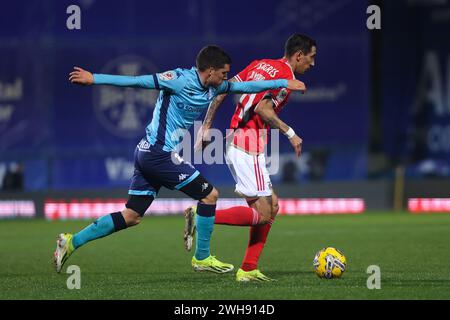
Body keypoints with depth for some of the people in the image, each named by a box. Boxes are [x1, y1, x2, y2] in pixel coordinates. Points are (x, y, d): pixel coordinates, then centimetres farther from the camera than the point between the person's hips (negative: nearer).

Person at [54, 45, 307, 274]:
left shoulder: (214, 88, 10)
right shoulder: (180, 80, -15)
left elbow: (245, 86, 19)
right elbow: (136, 82, -14)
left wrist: (283, 83, 15)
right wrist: (94, 79, -13)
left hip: (147, 153, 9)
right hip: (160, 153, -9)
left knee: (131, 217, 8)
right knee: (209, 195, -2)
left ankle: (72, 242, 8)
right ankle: (202, 258, 8)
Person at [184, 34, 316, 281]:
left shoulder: (259, 65, 16)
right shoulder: (286, 77, -9)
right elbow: (263, 109, -23)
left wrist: (206, 126, 14)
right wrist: (290, 133, -14)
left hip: (235, 143, 10)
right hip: (249, 150, -10)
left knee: (271, 205, 14)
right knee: (262, 215, -8)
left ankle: (248, 269, 10)